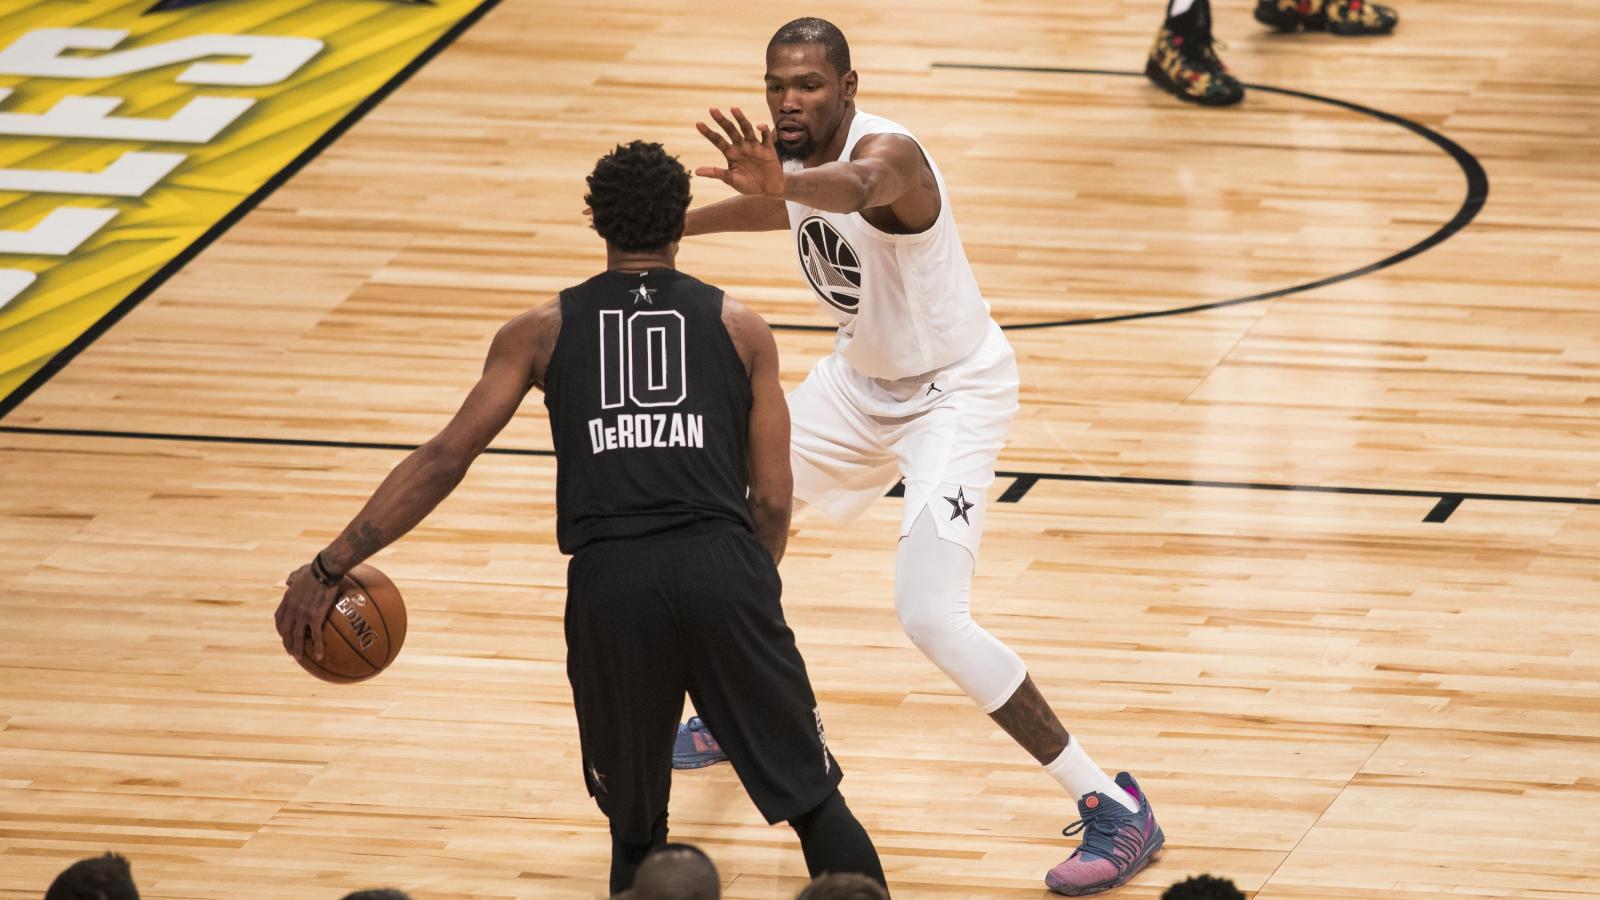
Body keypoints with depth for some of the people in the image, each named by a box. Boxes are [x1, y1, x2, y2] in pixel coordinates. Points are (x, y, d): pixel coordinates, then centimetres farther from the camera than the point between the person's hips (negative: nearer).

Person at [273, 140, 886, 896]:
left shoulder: (544, 330, 16)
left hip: (610, 579, 0)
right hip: (722, 567, 0)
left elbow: (444, 459, 9)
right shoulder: (740, 328, 16)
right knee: (812, 799, 8)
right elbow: (772, 501, 12)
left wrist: (328, 567, 12)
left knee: (636, 830, 18)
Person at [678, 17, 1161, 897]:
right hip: (864, 377, 9)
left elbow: (855, 187, -60)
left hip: (952, 394, -9)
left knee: (931, 619, -22)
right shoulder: (793, 155, -6)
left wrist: (780, 185, -81)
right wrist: (673, 226, 29)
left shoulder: (885, 151, -32)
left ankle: (1114, 807, -14)